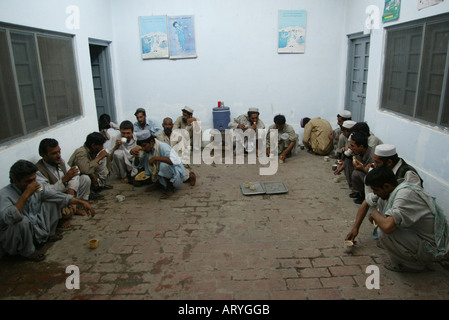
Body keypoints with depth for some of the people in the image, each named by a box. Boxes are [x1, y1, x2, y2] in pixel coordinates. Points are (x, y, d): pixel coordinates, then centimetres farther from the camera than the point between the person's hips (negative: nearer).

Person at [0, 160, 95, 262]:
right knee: (22, 221, -38)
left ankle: (49, 234, 12)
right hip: (12, 237, -6)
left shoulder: (37, 188, -7)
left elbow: (60, 196, -3)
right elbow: (9, 218, -43)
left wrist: (82, 202, -13)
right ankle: (27, 251, -10)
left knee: (53, 201, -2)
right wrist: (26, 195, -42)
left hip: (35, 229, 6)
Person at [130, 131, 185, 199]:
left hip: (177, 176, -7)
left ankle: (170, 188, -10)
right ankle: (158, 183, 13)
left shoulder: (163, 147, -26)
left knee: (164, 165, -36)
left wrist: (156, 158, -38)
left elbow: (175, 161, -43)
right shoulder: (147, 150, -5)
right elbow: (136, 164, 7)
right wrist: (136, 157, -16)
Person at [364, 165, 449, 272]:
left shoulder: (405, 194, -27)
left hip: (433, 249, -9)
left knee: (384, 233, -27)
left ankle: (413, 264, 0)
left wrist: (375, 214, -19)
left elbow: (387, 226, -38)